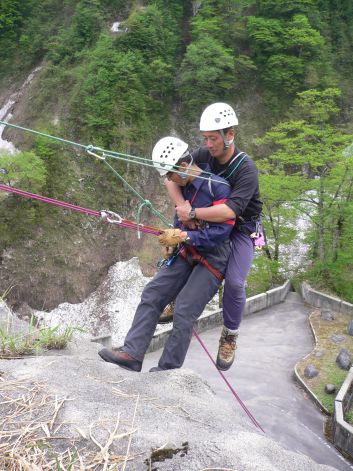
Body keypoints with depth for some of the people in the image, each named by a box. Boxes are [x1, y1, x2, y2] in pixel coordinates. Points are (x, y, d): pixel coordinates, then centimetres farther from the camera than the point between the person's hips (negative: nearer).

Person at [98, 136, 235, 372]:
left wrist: (183, 237, -22)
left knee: (183, 312, -12)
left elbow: (222, 230, -23)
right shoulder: (183, 187, 6)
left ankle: (167, 370, 2)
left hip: (213, 259, -8)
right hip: (187, 254, 8)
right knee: (152, 294, -2)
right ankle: (132, 354, -1)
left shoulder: (218, 187, -19)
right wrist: (174, 237, 5)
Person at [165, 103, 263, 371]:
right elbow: (171, 176, -11)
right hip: (209, 225, 6)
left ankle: (230, 337, 4)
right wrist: (181, 205, -25)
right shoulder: (203, 156, -13)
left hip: (241, 230, -5)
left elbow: (230, 210, -40)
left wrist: (193, 213, -36)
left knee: (234, 282, -20)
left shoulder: (246, 168, -28)